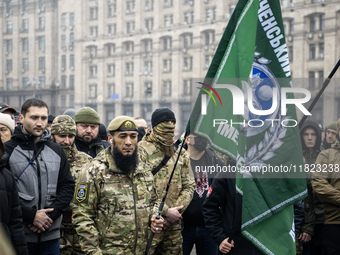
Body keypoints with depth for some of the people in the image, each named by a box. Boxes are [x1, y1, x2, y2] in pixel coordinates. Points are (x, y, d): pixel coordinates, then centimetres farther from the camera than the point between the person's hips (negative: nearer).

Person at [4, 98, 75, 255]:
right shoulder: (7, 151, -3)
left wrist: (50, 214, -7)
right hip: (19, 236, -4)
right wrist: (31, 216, -16)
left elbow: (68, 186, 8)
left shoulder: (57, 151, 12)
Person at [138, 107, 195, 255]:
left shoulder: (180, 153, 14)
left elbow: (189, 186, 11)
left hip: (174, 225, 6)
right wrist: (166, 212, -15)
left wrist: (176, 211, -5)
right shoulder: (142, 151, -6)